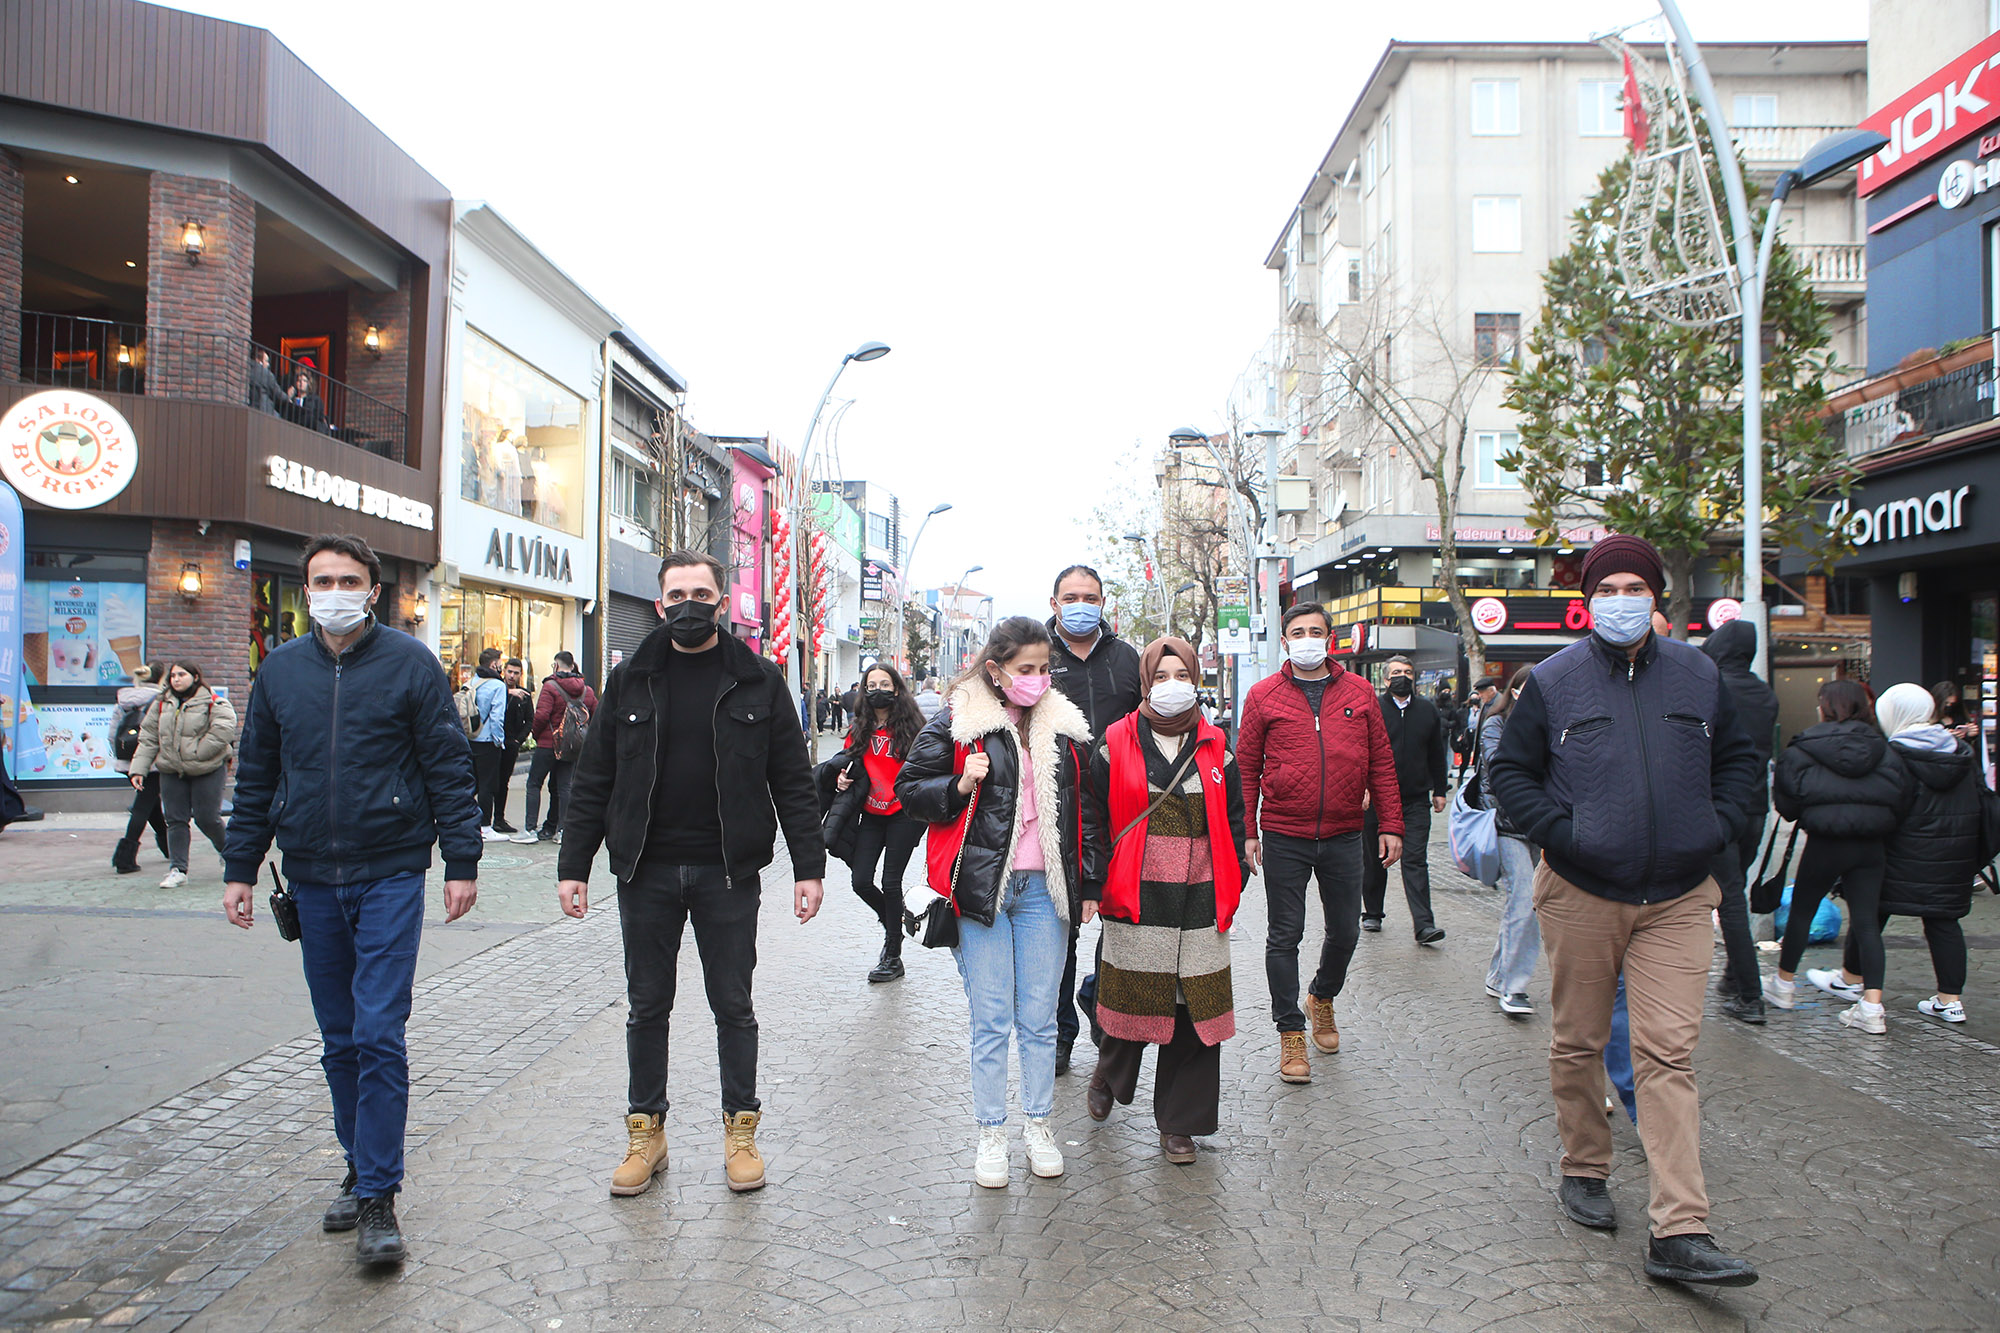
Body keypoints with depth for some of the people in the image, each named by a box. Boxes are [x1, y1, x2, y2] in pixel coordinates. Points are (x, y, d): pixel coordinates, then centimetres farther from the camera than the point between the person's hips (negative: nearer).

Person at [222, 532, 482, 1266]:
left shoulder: (410, 663, -4)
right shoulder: (279, 670, 8)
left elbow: (448, 767, -4)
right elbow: (255, 777, 15)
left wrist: (462, 862, -7)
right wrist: (240, 868, 12)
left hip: (390, 874, -4)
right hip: (311, 879, 4)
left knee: (379, 1034, -7)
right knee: (339, 1039, 13)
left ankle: (378, 1199, 0)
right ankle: (361, 1170, 27)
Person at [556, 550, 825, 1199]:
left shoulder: (759, 680, 0)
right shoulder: (630, 680, 4)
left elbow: (792, 782, 0)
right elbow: (592, 780, 6)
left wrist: (809, 866, -5)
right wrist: (573, 865, 2)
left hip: (728, 873, -2)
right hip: (646, 871, 2)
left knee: (734, 1006, 9)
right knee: (647, 1006, 12)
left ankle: (740, 1130, 23)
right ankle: (646, 1132, 26)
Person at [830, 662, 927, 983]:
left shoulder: (910, 727, -5)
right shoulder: (860, 730, 8)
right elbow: (848, 763, 19)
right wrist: (841, 780, -1)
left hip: (904, 814, -4)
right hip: (871, 815, 4)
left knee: (890, 881, -2)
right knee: (861, 881, -2)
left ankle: (893, 956, 12)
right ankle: (893, 923, 29)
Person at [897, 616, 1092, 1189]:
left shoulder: (1064, 726, 8)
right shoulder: (958, 723, -3)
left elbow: (1081, 808, 16)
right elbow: (909, 787, 2)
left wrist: (1087, 881, 12)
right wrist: (959, 787, -16)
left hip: (1042, 888, 3)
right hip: (982, 885, -3)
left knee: (1039, 1018, 9)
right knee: (991, 1020, 3)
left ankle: (1039, 1125, 25)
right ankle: (991, 1134, 17)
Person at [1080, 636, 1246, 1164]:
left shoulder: (1215, 749, 9)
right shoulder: (1116, 744, 0)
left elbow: (1233, 823, 14)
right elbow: (1094, 818, 1)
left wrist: (1230, 890, 9)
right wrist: (1092, 886, -5)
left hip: (1199, 901, 2)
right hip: (1134, 899, -2)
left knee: (1194, 1007, 2)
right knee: (1131, 996, 6)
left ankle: (1179, 1122, 18)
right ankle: (1109, 1076, 38)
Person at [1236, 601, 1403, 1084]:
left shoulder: (1358, 693, 6)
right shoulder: (1264, 695, 0)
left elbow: (1381, 762, 8)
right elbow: (1246, 767, 0)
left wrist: (1390, 824, 4)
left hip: (1344, 835, 2)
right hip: (1284, 836, -2)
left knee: (1345, 930, 13)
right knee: (1285, 934, 3)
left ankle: (1323, 997, 41)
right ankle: (1290, 1031, 16)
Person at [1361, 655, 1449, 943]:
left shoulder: (1428, 710, 11)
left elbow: (1436, 755, 18)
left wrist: (1439, 791, 15)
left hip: (1416, 800, 2)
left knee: (1416, 861, -4)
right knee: (1374, 859, 10)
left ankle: (1424, 925, -7)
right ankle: (1372, 914, 26)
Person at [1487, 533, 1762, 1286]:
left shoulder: (1699, 678, 7)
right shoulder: (1553, 682, -1)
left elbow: (1737, 759, 19)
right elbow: (1509, 770, 2)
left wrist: (1718, 826, 3)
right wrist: (1559, 832, -11)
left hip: (1678, 901, 1)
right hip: (1580, 895, -1)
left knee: (1669, 1055, -4)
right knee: (1578, 1043, 11)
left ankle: (1679, 1233, -4)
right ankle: (1584, 1171, 31)